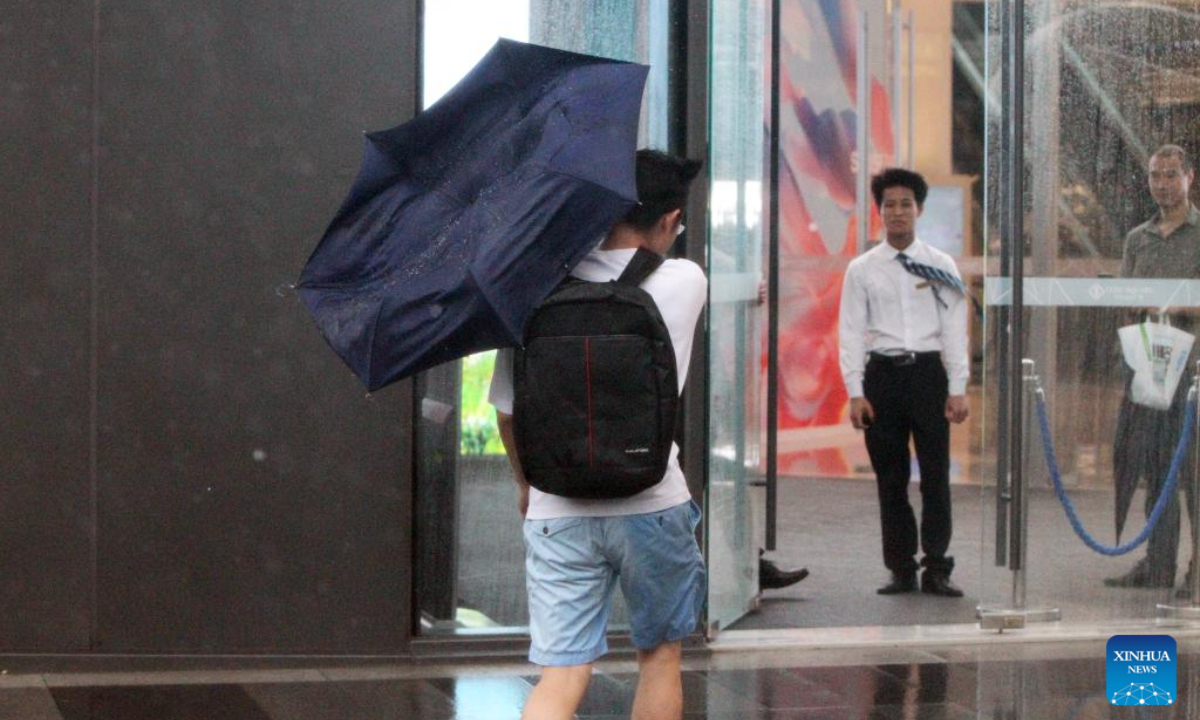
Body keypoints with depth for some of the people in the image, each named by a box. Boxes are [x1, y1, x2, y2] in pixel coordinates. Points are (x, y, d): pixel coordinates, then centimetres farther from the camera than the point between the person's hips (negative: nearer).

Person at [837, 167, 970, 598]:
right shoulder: (862, 269, 6)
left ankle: (937, 569, 5)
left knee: (936, 474, -2)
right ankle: (901, 569, 13)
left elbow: (955, 330, 4)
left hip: (928, 372, 0)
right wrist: (855, 393, -5)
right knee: (890, 479, 5)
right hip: (882, 373, 1)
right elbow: (850, 333, 3)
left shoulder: (940, 267, 6)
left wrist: (958, 389, -3)